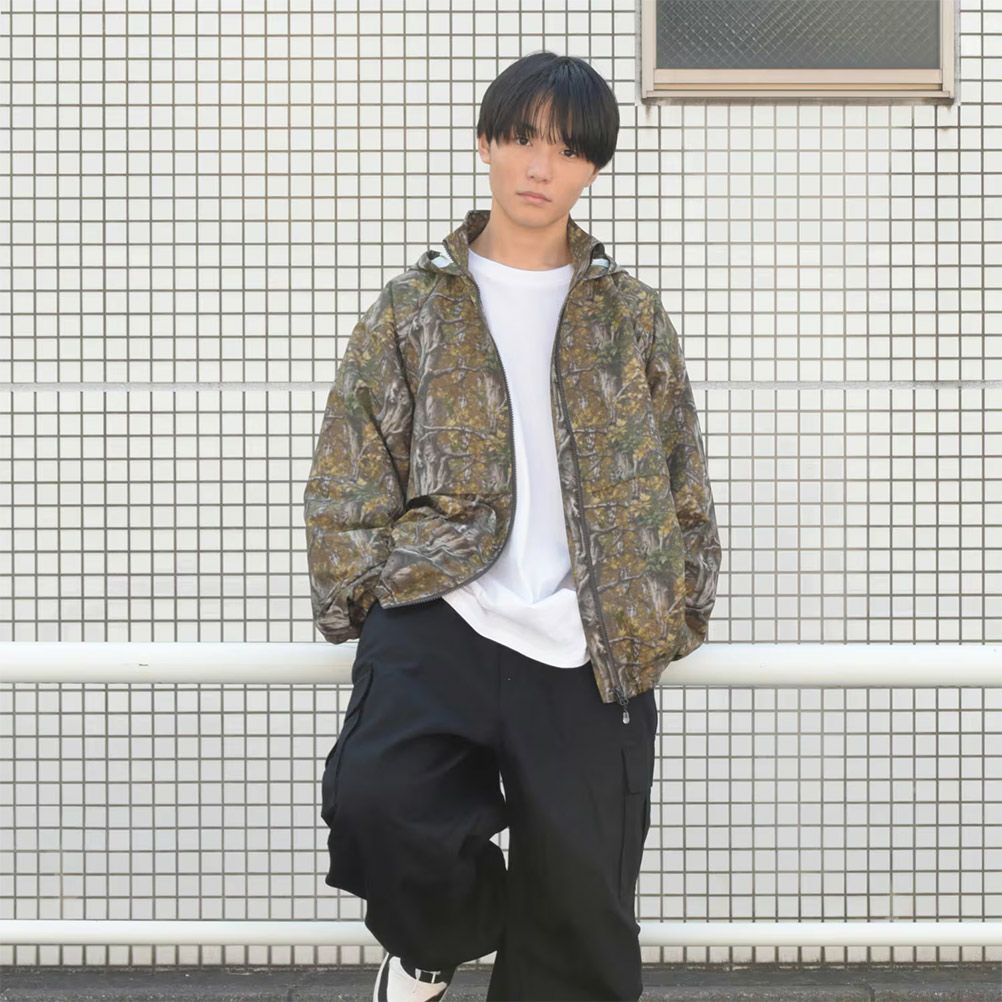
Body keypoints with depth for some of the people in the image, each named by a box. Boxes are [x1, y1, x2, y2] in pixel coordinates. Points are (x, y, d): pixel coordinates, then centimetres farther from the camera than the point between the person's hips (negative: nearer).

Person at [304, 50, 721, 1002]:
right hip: (437, 618, -1)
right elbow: (349, 478, 8)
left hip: (587, 653, 1)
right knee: (376, 800, -28)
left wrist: (673, 615, 6)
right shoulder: (412, 309, 9)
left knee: (578, 907, 0)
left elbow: (680, 477, 14)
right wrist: (357, 603, -1)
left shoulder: (629, 314, 13)